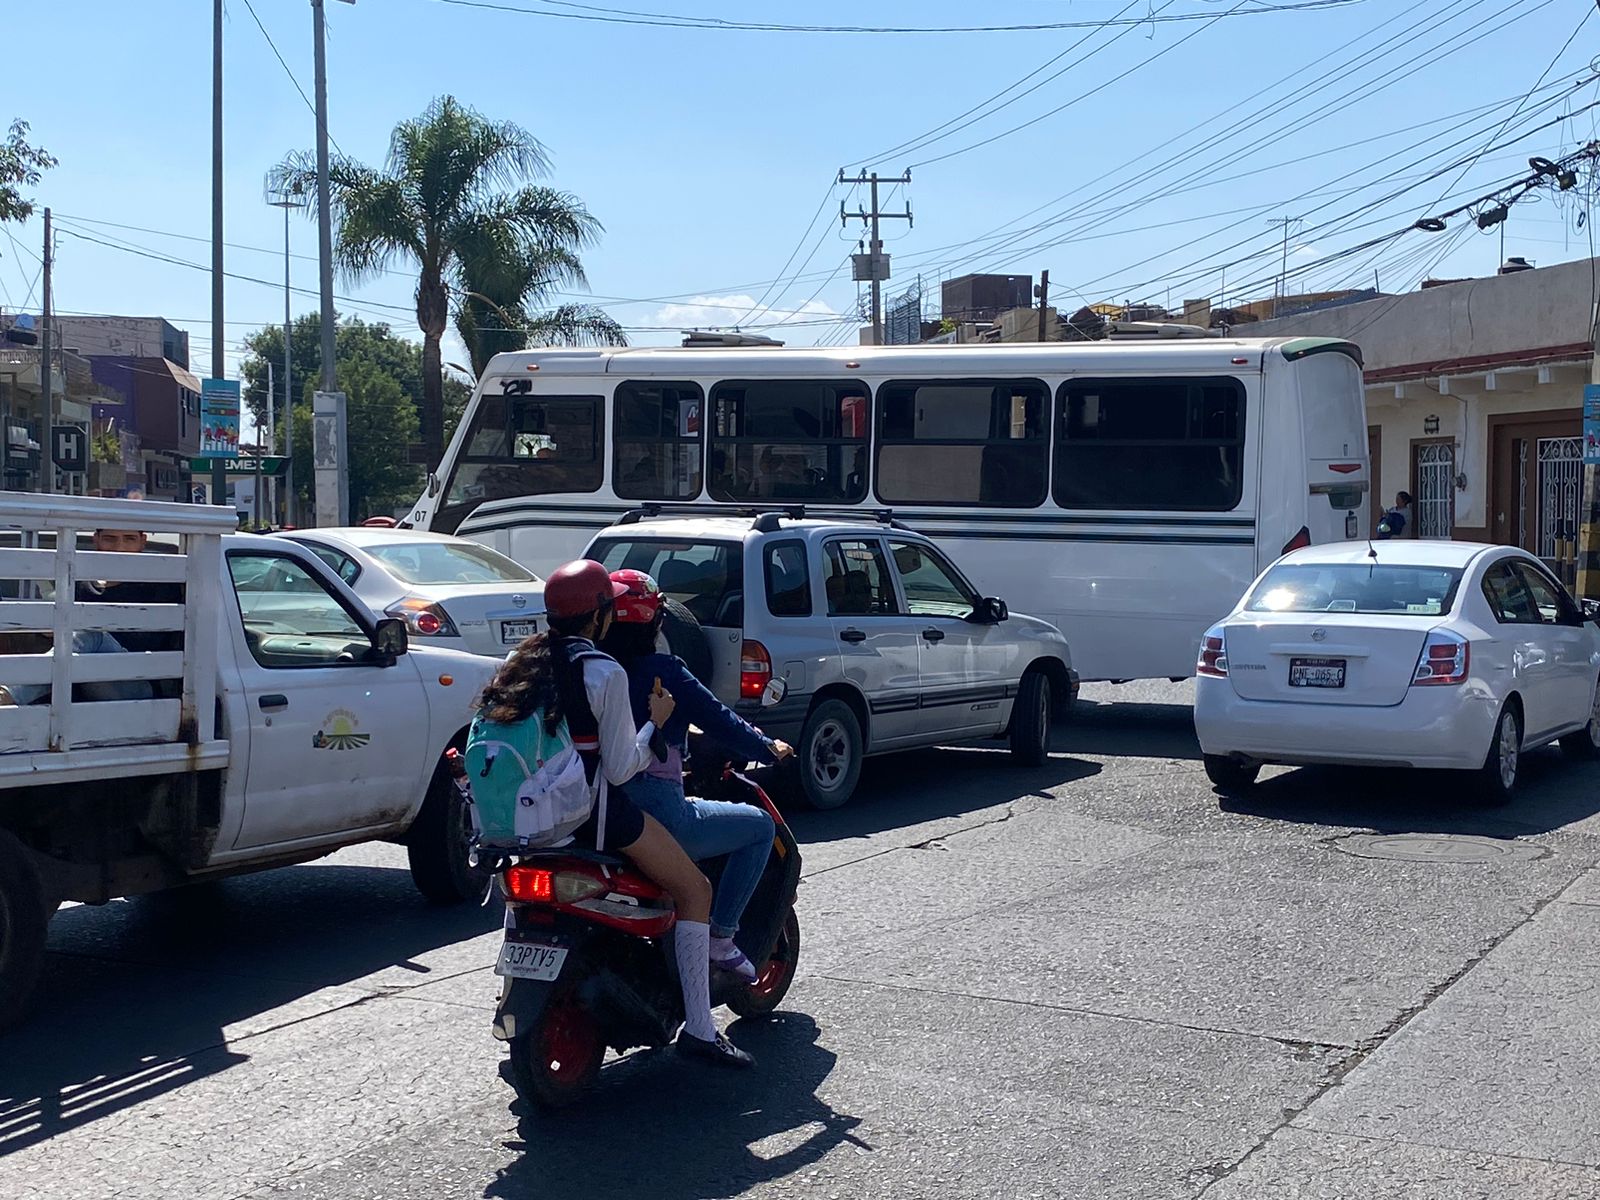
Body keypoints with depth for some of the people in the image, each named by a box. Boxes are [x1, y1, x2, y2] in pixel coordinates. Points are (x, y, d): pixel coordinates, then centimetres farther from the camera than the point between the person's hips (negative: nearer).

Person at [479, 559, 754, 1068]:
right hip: (593, 812, -8)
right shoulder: (603, 672, -15)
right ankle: (699, 1029, -1)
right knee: (694, 891, 5)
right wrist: (654, 720, -2)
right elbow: (620, 768, -15)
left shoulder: (521, 662, 6)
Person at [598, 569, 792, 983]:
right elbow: (720, 721, -4)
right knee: (760, 825, 12)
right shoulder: (662, 672, -10)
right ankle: (720, 937, 8)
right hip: (656, 818, -7)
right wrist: (769, 747, 14)